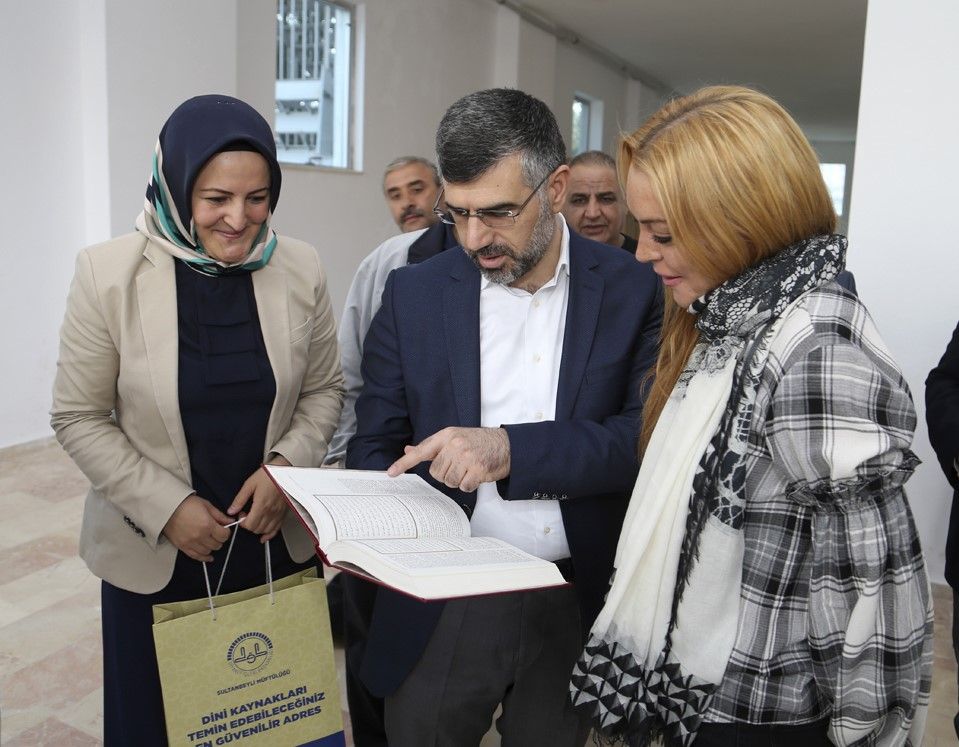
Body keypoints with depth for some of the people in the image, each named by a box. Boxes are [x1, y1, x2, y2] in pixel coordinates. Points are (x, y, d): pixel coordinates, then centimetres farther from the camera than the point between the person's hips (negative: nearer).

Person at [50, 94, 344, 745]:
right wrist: (165, 507, -14)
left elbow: (324, 389, 3)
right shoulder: (108, 274, -12)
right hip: (153, 552, -1)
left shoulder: (301, 269, -8)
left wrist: (286, 464, -14)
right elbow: (79, 418, -6)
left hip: (276, 540, 2)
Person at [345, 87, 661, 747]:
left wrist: (511, 450, -25)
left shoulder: (634, 291, -5)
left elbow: (647, 438, -11)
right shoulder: (414, 292, -1)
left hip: (578, 608, 0)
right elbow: (374, 445, 3)